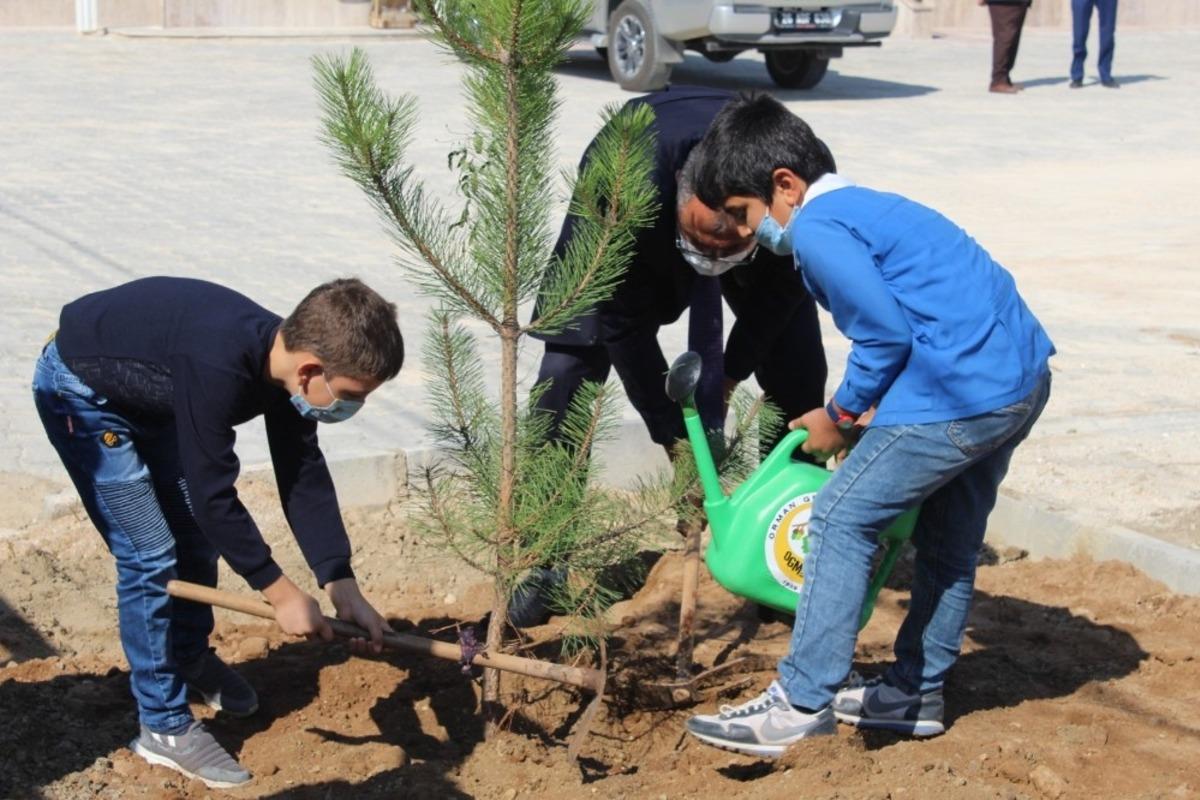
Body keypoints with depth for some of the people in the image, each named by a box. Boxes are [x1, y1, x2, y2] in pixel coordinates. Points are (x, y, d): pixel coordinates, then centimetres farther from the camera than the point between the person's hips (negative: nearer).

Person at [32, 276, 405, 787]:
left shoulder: (284, 360, -16)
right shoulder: (217, 366, -41)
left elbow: (305, 477, -8)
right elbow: (213, 494, -34)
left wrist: (341, 585, -13)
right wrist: (278, 590, -25)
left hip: (152, 395, 8)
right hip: (81, 390, -8)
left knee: (197, 533, 14)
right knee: (150, 555, -10)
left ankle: (191, 657, 40)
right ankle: (163, 727, 2)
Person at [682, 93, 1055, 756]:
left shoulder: (817, 230, -11)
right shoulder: (863, 205, 20)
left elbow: (887, 336, -14)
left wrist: (841, 416, 0)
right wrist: (863, 409, 18)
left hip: (959, 395, -10)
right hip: (1023, 378, 11)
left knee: (841, 520, -3)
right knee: (949, 538, 20)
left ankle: (803, 702, 1)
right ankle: (916, 692, 34)